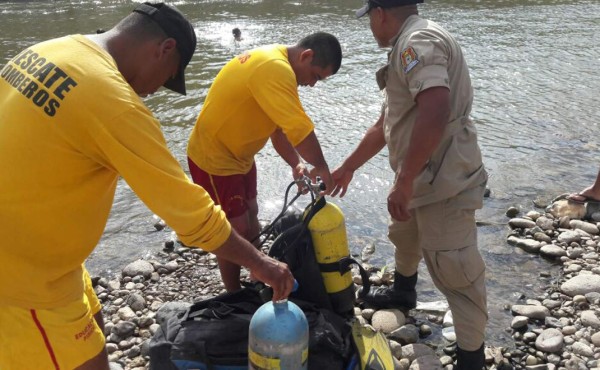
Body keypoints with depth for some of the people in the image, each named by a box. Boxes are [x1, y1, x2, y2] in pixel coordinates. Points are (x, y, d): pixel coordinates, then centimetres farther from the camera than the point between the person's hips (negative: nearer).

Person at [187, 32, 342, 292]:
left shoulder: (276, 65, 4)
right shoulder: (275, 69, -29)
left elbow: (279, 126, 5)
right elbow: (300, 128, -33)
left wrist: (296, 164, -6)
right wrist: (321, 169, -20)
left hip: (239, 156, 10)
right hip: (214, 158, -10)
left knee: (250, 220, 18)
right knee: (236, 231, -1)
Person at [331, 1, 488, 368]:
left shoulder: (418, 40, -16)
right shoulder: (411, 46, 18)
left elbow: (434, 115, -33)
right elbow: (385, 124, 24)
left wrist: (403, 181, -26)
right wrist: (347, 168, 29)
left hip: (444, 183, -11)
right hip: (425, 178, 11)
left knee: (456, 273, -3)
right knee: (404, 237, 31)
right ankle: (402, 292, 56)